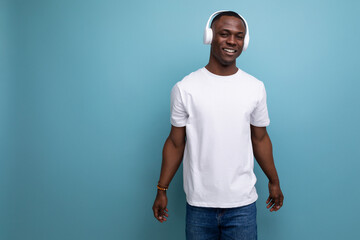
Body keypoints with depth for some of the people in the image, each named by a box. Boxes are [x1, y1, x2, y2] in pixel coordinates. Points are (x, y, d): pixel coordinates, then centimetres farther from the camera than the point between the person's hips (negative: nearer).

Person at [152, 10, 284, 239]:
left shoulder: (256, 88, 0)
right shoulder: (184, 88, -6)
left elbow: (260, 138, 10)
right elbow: (176, 143, 1)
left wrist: (274, 181, 16)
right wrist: (162, 189, 2)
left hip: (242, 204, 1)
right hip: (199, 204, -1)